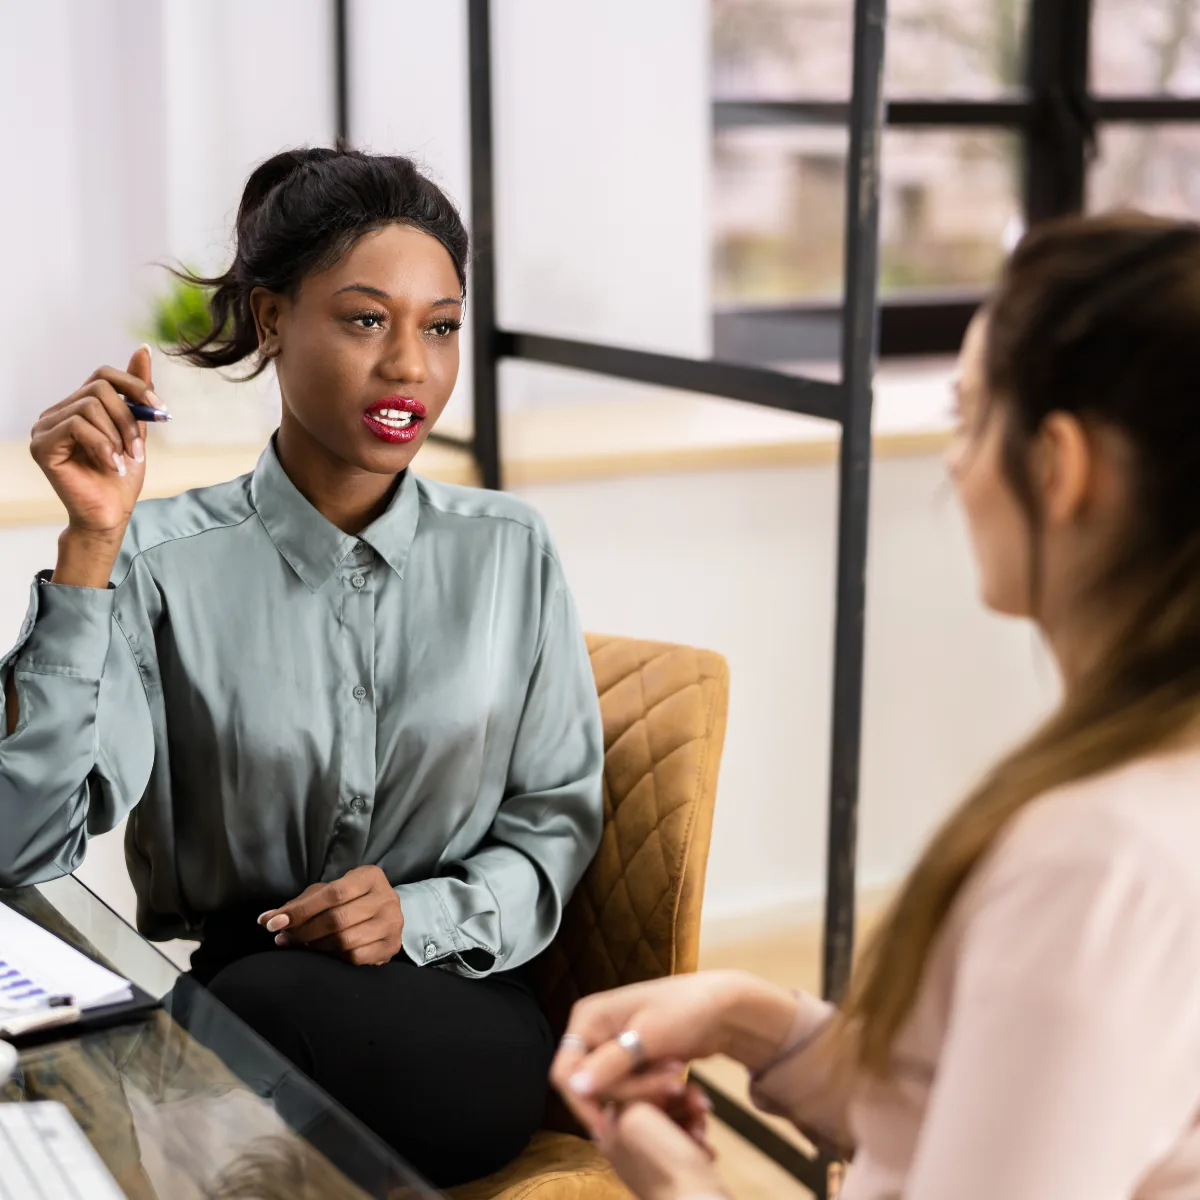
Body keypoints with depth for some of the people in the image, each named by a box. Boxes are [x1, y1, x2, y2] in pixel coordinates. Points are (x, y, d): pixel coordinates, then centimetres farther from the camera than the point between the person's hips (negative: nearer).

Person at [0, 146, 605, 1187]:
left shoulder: (506, 550, 3)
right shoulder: (164, 563, -5)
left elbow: (558, 818, 8)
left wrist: (424, 916, -13)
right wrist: (92, 543, -19)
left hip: (453, 1006, 1)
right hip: (220, 998, 0)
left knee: (270, 1001, -31)